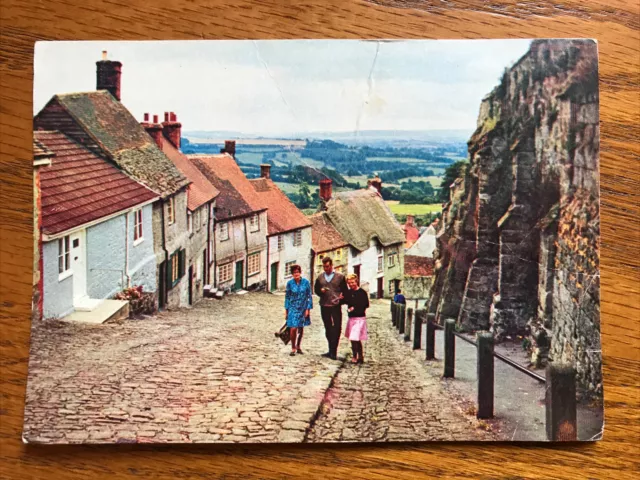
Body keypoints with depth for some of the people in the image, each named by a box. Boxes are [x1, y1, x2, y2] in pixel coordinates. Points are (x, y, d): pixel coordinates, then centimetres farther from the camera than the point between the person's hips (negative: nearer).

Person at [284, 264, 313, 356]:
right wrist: (286, 310, 4)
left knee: (301, 329, 11)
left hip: (303, 308, 1)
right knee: (293, 329, -11)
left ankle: (298, 347, 29)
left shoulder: (306, 282, -4)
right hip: (293, 308, -1)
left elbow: (309, 296, 1)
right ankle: (293, 348, 4)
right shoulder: (290, 283, -3)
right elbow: (287, 296, 4)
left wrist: (308, 309, -3)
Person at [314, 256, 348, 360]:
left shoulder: (340, 276, 3)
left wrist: (342, 297, -14)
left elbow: (345, 290, 4)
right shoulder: (320, 277, 13)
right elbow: (316, 289, 17)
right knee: (328, 328, 10)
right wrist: (321, 291, -5)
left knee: (337, 328, -8)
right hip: (324, 306, 4)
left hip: (336, 306, -4)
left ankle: (333, 351, -5)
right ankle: (331, 351, 20)